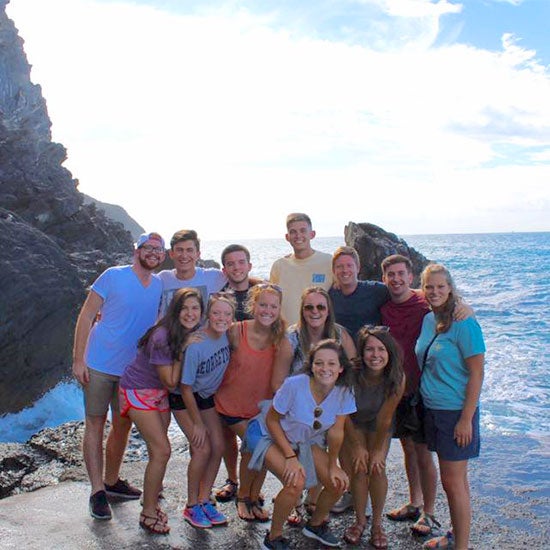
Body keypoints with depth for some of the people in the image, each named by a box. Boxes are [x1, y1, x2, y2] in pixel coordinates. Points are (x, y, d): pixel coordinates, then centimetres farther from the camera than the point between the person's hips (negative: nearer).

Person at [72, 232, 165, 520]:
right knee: (95, 424, 1)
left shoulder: (160, 285, 4)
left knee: (123, 426, 14)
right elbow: (86, 316, -9)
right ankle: (97, 491, 8)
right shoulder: (113, 277, -10)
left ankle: (112, 481, 32)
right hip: (99, 366, -5)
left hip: (134, 369, 5)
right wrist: (78, 359, -14)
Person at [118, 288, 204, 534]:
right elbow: (170, 382, -22)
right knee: (162, 450, -10)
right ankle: (148, 513, 6)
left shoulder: (194, 335, -6)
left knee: (158, 450, 14)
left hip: (159, 392, 7)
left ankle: (151, 499, 34)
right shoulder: (163, 337, -29)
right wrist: (182, 351, -27)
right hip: (138, 391, -7)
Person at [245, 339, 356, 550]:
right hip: (268, 435, -5)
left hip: (305, 441, 5)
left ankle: (315, 524, 27)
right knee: (296, 482, -27)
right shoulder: (294, 385, -31)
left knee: (338, 483, -4)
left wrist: (333, 466, -4)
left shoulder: (344, 392, -20)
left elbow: (335, 431, -8)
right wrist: (290, 457, -22)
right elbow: (272, 421, -19)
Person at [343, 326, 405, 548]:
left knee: (377, 469, -8)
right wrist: (357, 447, -10)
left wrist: (378, 450, -10)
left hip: (379, 425, 1)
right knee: (360, 469, -9)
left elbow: (384, 419, -18)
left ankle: (377, 523, 11)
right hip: (353, 423, -1)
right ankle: (360, 520, 13)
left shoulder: (397, 379, -30)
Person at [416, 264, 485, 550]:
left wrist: (466, 419, -18)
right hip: (433, 410, 7)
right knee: (450, 479, 19)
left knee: (454, 482, 1)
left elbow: (476, 374, -16)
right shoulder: (428, 320, 6)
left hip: (456, 412, -7)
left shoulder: (464, 325, -16)